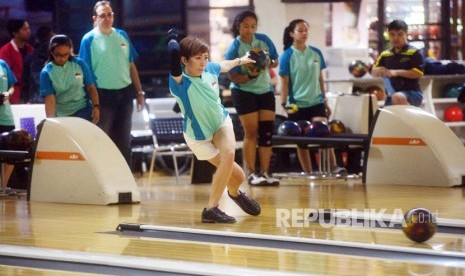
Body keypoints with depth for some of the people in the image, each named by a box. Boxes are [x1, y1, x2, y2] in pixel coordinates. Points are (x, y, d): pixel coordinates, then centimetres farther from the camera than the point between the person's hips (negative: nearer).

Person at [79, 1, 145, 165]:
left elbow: (131, 66, 12)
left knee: (124, 140, 11)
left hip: (125, 93, 4)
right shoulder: (89, 40, -6)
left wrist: (139, 92, 10)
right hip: (103, 95, -4)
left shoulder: (122, 36, 7)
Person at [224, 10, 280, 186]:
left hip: (265, 91, 4)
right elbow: (234, 78, -16)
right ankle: (251, 174, 0)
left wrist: (269, 63, -18)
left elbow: (276, 61, 5)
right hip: (244, 93, -4)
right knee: (251, 133, -6)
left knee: (267, 132, 0)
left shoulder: (263, 40, -5)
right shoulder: (233, 49, -16)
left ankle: (265, 173, 3)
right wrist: (251, 76, -33)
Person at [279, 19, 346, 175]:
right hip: (297, 105, -2)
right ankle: (307, 173, 13)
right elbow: (284, 83, -4)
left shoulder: (316, 53, 6)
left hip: (316, 102, 2)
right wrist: (284, 104, -10)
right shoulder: (287, 56, -4)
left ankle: (334, 168, -18)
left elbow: (320, 78, 12)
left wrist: (325, 101, 14)